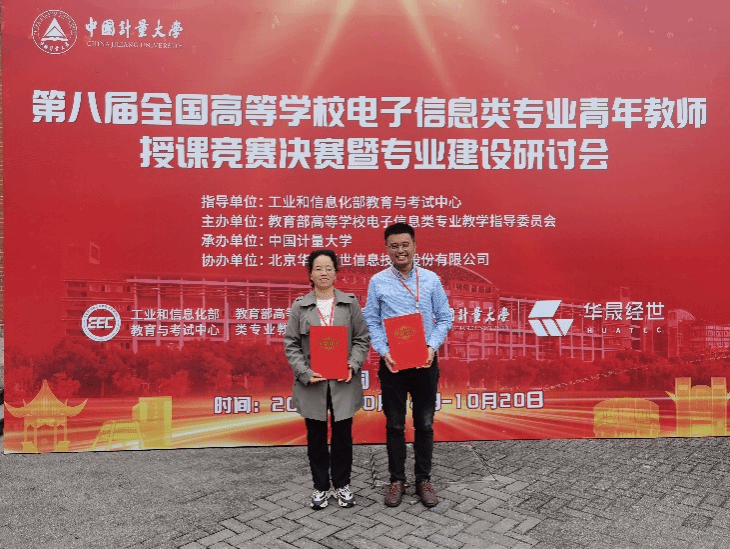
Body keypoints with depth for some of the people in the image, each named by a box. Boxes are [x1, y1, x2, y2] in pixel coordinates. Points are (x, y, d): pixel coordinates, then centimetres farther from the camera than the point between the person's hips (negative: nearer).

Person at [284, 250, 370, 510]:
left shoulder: (350, 303, 2)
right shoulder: (299, 306, 1)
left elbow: (362, 339, 3)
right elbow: (291, 345, 1)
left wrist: (353, 365, -12)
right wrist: (305, 373, -12)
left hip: (344, 382, 0)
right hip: (312, 383, 0)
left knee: (343, 435, 10)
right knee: (316, 437, 11)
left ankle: (342, 485, 28)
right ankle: (320, 487, 28)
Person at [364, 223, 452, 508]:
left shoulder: (431, 279, 1)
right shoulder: (377, 281, -1)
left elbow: (444, 319, 3)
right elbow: (371, 322, 0)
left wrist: (432, 346, -11)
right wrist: (384, 352, -12)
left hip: (425, 362, 1)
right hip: (392, 362, 0)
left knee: (424, 424, 10)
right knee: (395, 425, 10)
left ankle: (423, 480, 26)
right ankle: (397, 480, 25)